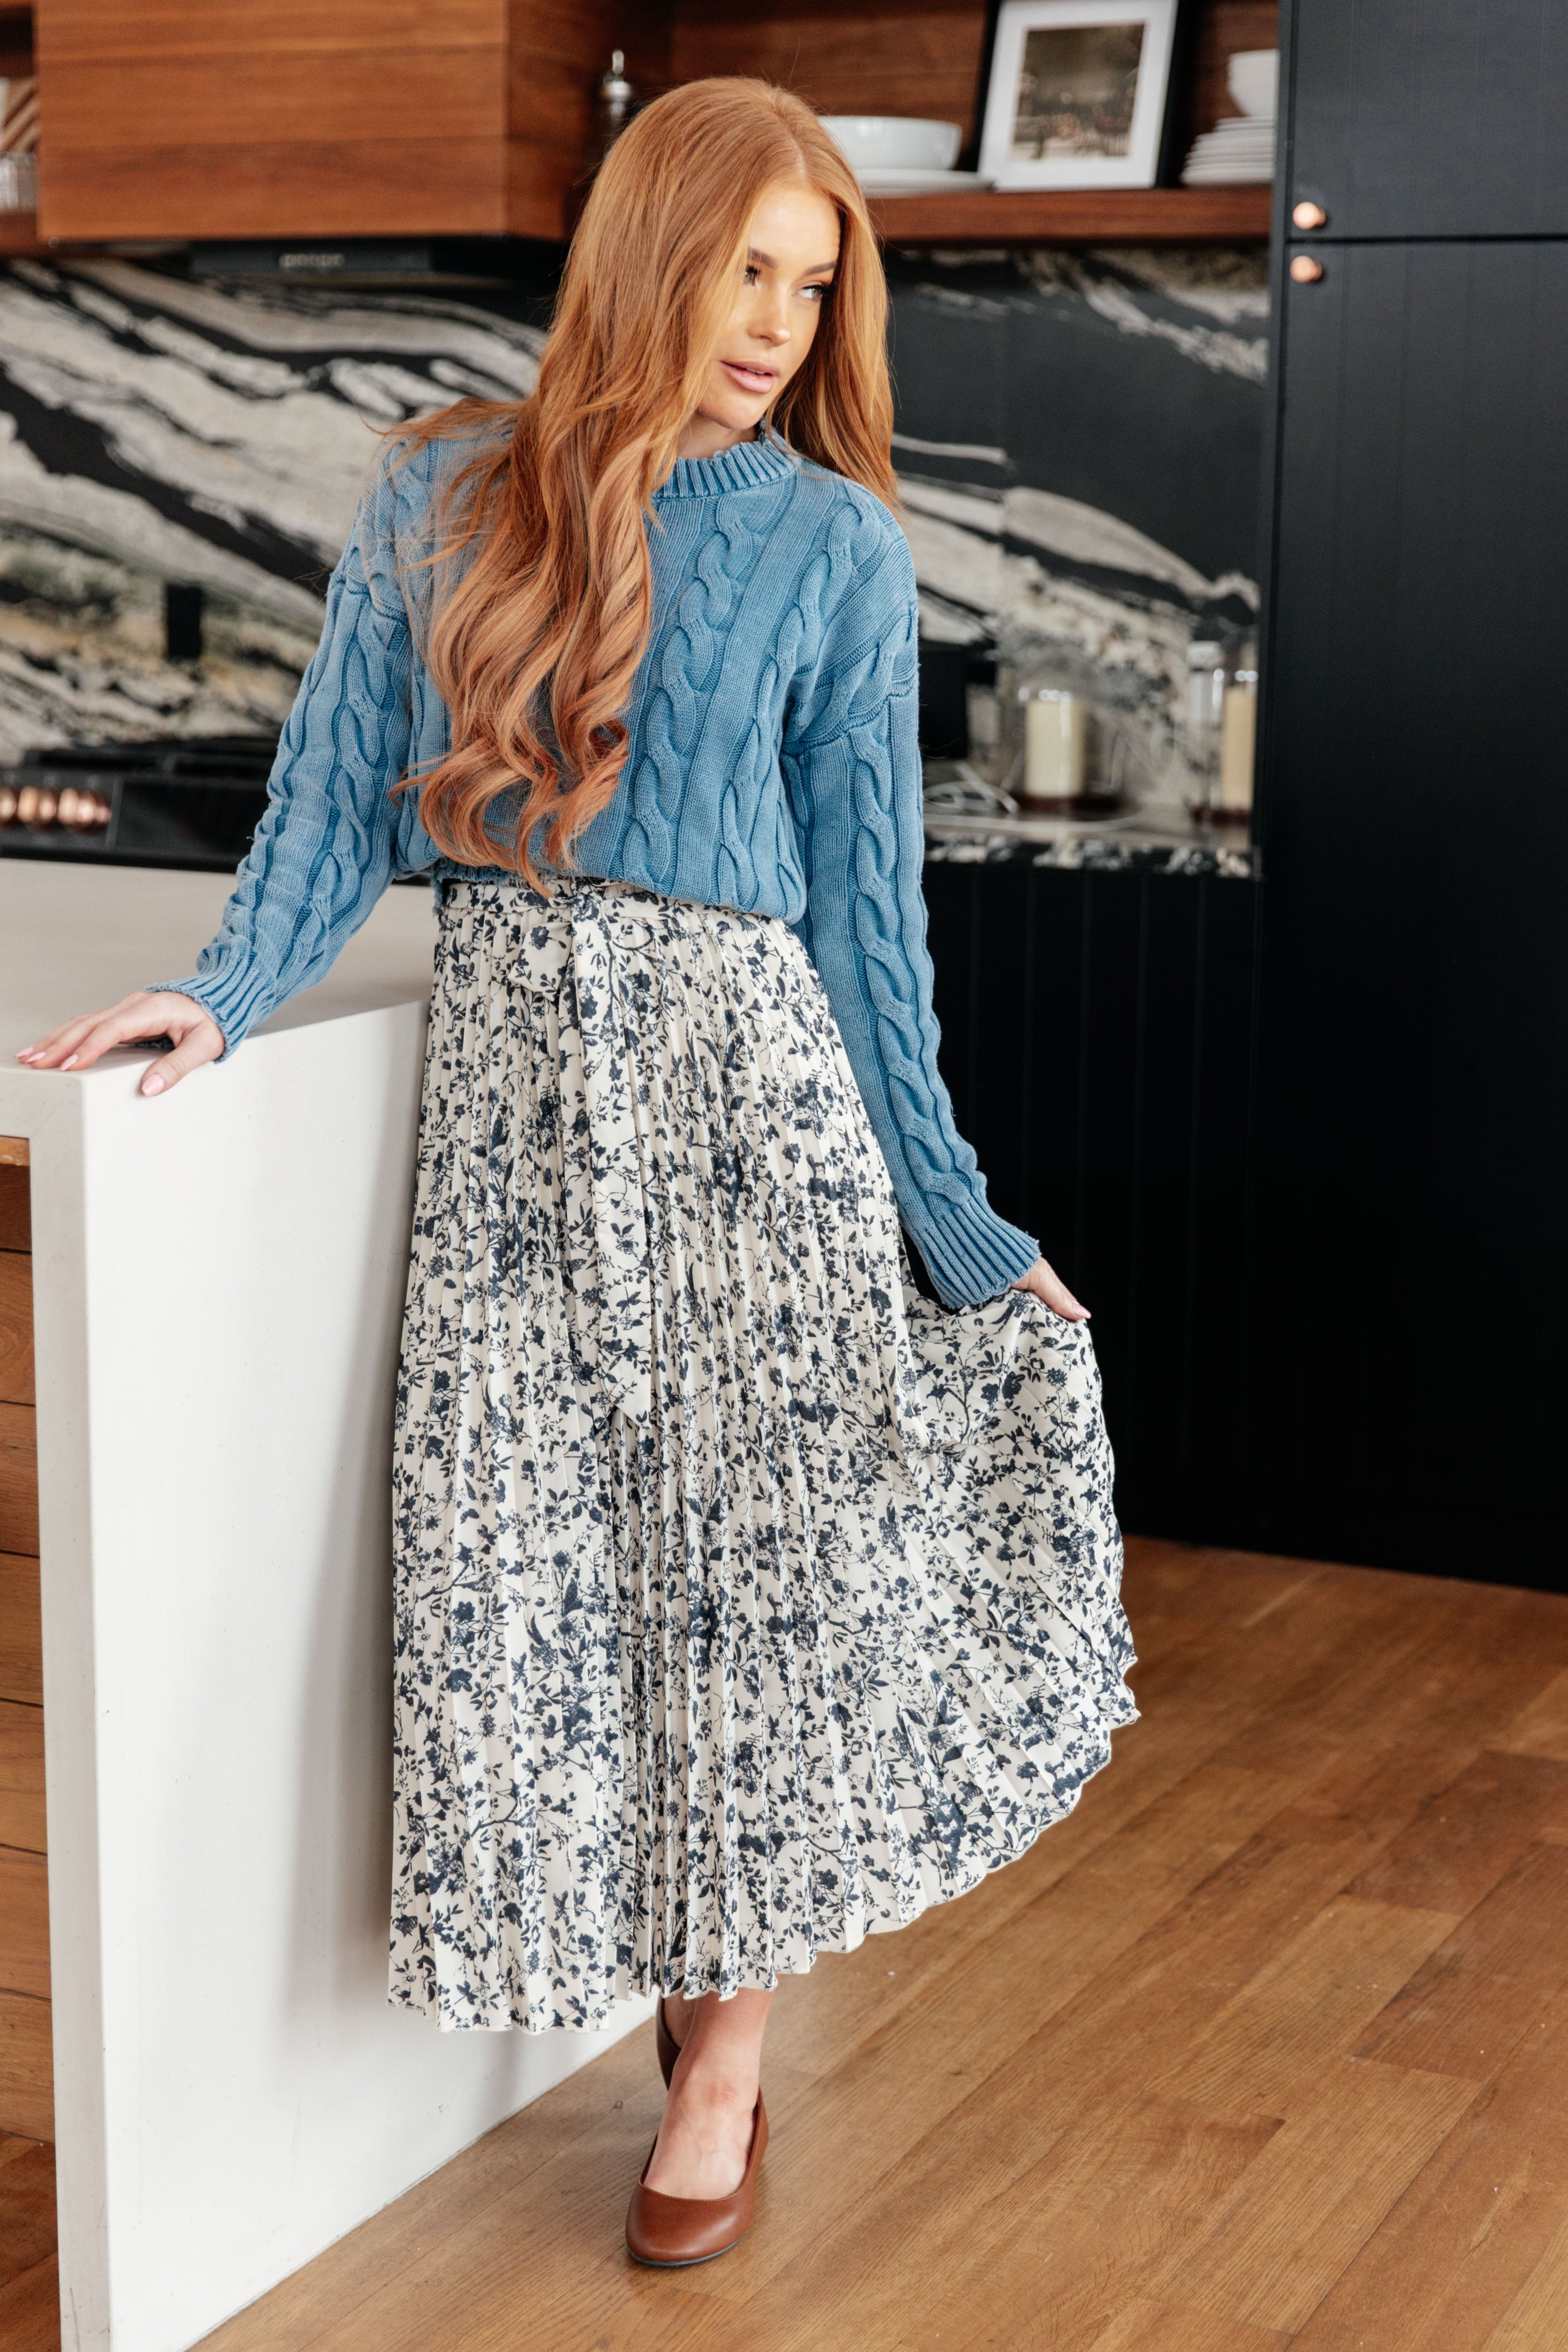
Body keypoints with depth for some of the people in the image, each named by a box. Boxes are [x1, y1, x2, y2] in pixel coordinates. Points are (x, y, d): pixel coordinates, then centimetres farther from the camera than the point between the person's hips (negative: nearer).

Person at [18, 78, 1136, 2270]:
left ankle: (725, 2060, 14)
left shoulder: (836, 544, 3)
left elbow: (862, 899, 4)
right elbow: (343, 794, 9)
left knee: (751, 1537, -2)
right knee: (521, 1559, 1)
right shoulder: (441, 495, 7)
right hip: (510, 1058, 2)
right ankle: (666, 1998, 21)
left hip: (738, 1060, -1)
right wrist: (228, 988, -8)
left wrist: (956, 1221, 3)